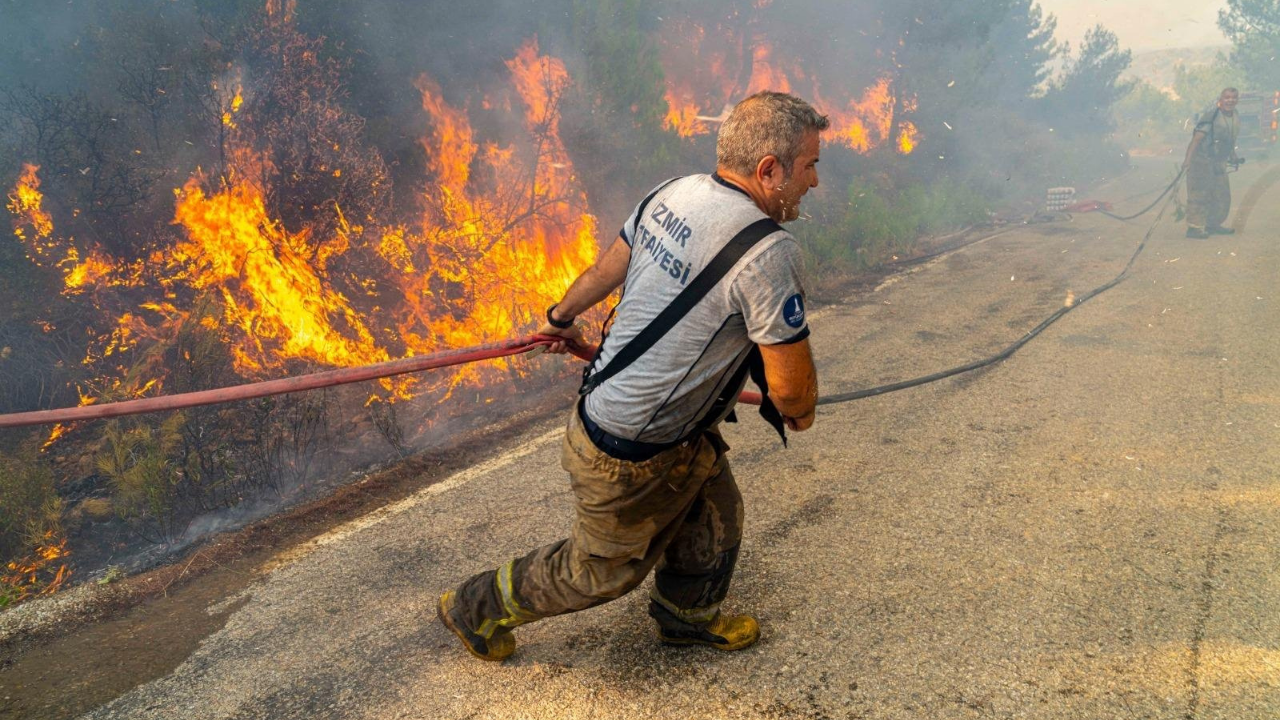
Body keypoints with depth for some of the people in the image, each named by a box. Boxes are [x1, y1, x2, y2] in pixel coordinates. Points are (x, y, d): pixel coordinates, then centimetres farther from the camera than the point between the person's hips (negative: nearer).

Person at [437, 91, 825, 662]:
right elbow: (789, 385, -21)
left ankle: (687, 615, 48)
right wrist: (798, 412, 4)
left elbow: (606, 268, 12)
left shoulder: (673, 193, -3)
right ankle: (478, 608, 37)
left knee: (714, 513, 24)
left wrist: (561, 317, 31)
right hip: (629, 455, -8)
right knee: (602, 568, 18)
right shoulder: (767, 251, -28)